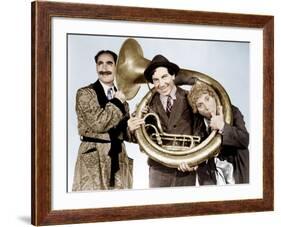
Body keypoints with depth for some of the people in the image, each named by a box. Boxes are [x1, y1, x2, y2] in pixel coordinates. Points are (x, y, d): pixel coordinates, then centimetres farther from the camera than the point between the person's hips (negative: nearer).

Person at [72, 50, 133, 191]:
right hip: (94, 157, -5)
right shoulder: (85, 93, -4)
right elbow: (98, 123, -18)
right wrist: (117, 102, -8)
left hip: (119, 157, 5)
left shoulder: (120, 96, 14)